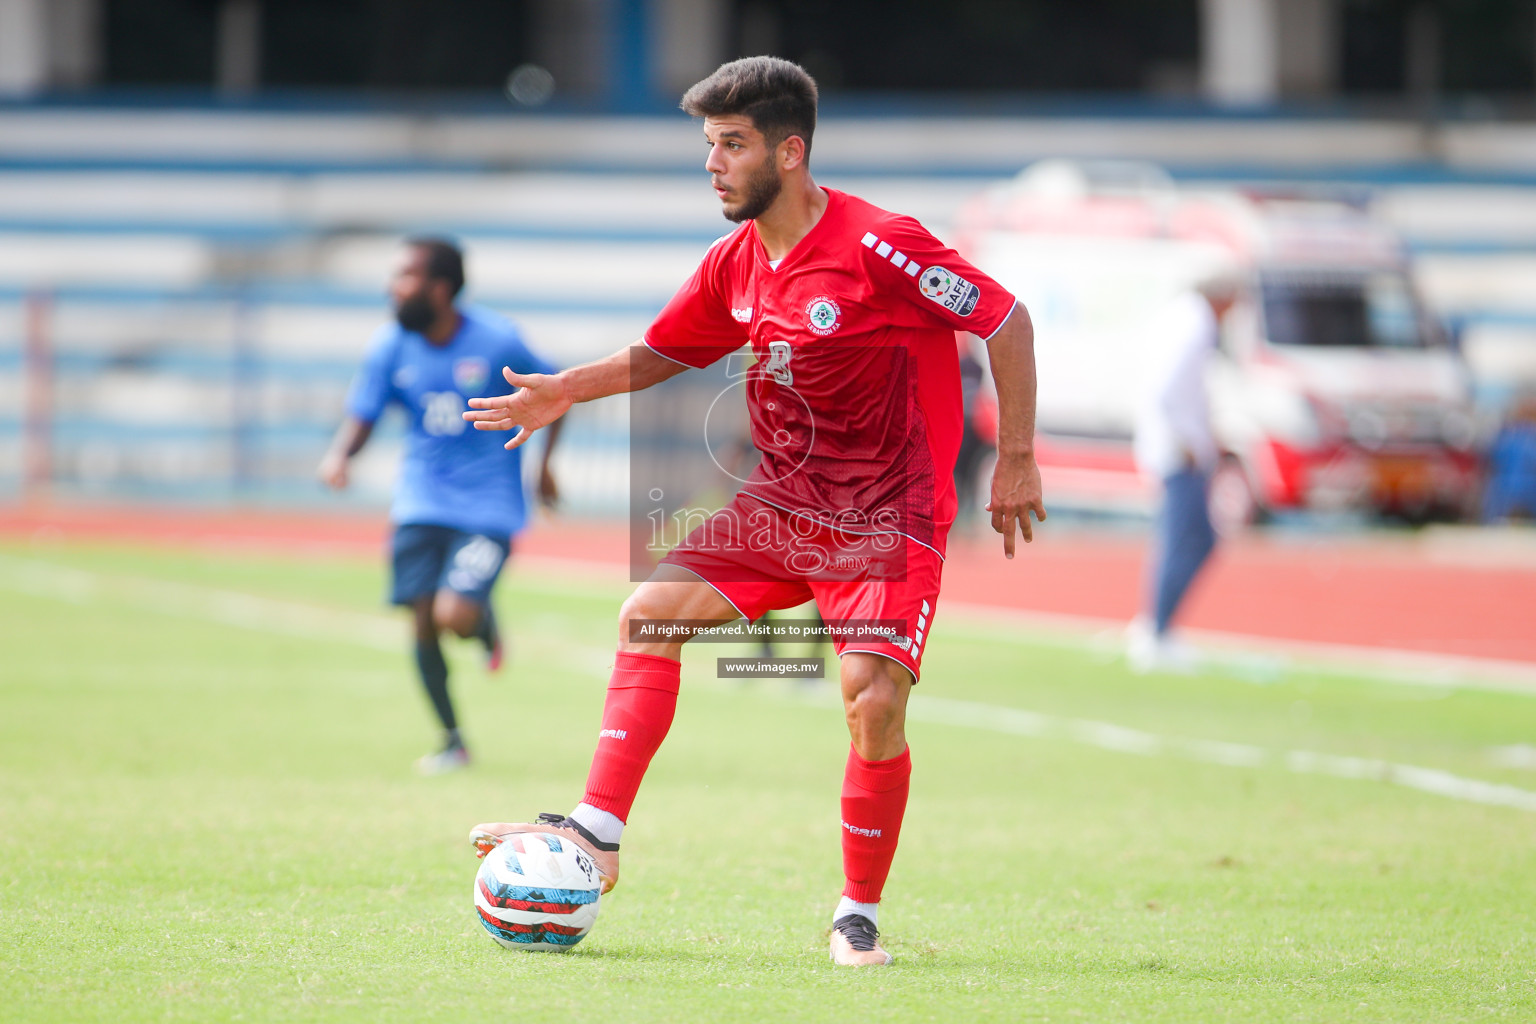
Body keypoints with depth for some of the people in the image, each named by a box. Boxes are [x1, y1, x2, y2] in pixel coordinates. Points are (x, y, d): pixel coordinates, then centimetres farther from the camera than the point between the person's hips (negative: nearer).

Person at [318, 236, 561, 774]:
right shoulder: (392, 346, -4)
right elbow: (362, 417, -3)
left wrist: (545, 463, 3)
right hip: (422, 501, 3)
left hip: (488, 504, -3)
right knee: (423, 620, -3)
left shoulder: (497, 341, -12)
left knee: (454, 615, -20)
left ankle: (487, 625, 18)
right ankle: (453, 743, 14)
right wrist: (338, 456, -24)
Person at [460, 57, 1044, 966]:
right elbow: (662, 354, 21)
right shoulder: (737, 262, 4)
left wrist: (1017, 459, -9)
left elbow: (1007, 321, -12)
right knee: (652, 611, -5)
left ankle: (861, 913, 1)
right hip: (784, 505, 7)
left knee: (875, 704, -18)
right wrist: (568, 390, 6)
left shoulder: (878, 246, -18)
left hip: (890, 517, -7)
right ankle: (599, 834, -2)